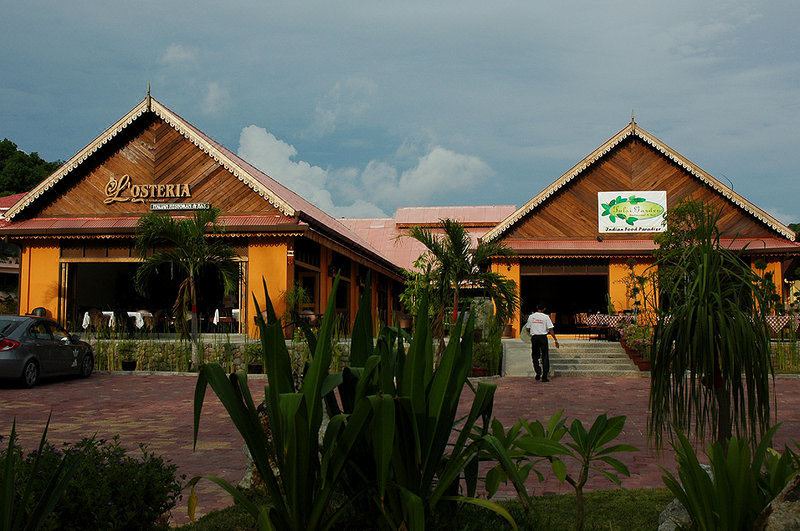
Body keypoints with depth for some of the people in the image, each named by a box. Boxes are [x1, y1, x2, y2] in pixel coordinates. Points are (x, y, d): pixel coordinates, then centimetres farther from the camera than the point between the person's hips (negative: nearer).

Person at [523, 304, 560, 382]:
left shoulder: (531, 316, 3)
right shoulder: (546, 317, -4)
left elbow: (528, 328, 11)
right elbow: (551, 329, -6)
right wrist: (555, 340, -3)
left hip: (534, 337, 2)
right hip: (543, 337, -1)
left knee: (535, 356, 13)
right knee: (545, 357, 4)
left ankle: (538, 372, -1)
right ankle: (544, 376, 1)